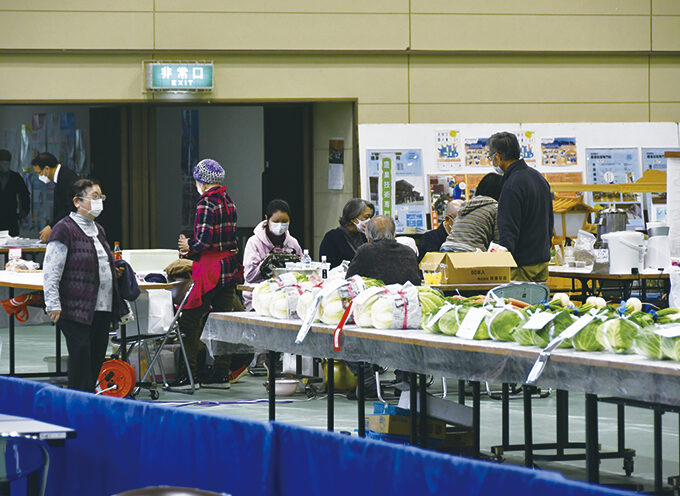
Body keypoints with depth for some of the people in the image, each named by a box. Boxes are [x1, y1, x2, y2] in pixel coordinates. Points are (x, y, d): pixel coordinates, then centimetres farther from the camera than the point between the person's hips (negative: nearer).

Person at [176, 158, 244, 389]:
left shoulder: (206, 204, -14)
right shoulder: (228, 202, 12)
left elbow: (205, 241, -21)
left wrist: (189, 247, -2)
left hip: (210, 267, -9)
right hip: (229, 265, 9)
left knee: (190, 320, -3)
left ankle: (189, 373, -4)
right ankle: (221, 373, 13)